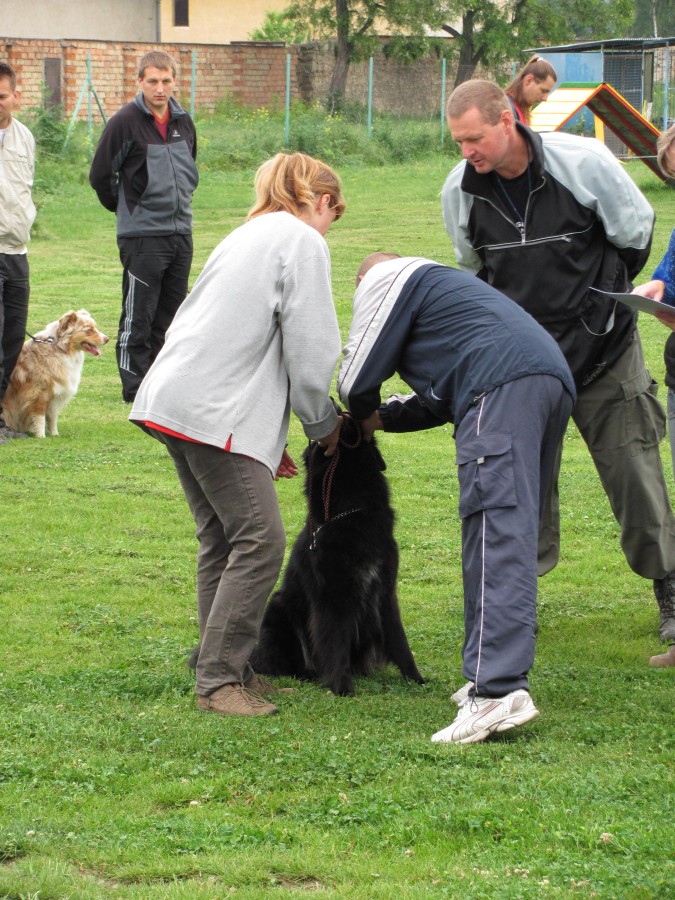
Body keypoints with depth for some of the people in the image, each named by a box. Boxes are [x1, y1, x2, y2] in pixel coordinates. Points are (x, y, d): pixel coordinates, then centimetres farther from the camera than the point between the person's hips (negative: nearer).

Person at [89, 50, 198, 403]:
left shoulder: (184, 122, 9)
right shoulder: (125, 122, -10)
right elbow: (100, 175, -4)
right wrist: (126, 208, 6)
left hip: (181, 233, 6)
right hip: (142, 237, -6)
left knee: (170, 315, 11)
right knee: (138, 318, -4)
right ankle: (135, 387, 1)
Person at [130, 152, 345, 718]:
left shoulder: (250, 236, 27)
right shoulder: (303, 241, -1)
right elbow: (310, 349, -7)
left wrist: (268, 435, 24)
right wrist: (324, 423, 8)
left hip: (173, 397, 10)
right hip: (216, 411, -10)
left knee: (223, 541, 12)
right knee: (258, 540, -9)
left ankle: (229, 671, 15)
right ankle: (219, 681, -9)